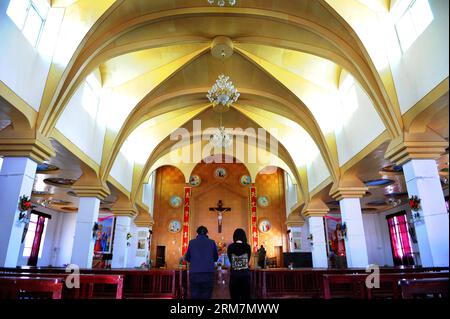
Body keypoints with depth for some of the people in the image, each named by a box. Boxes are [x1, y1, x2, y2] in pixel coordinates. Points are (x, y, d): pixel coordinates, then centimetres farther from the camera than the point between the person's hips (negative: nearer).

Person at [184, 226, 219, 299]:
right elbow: (216, 258, 12)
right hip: (208, 274, 0)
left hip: (194, 274, 1)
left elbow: (187, 258, 12)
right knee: (206, 296, 5)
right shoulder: (212, 242, 2)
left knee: (195, 296, 7)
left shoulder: (191, 242, 3)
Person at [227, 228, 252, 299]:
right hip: (245, 273, 0)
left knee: (235, 296, 7)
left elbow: (230, 260, 6)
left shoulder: (230, 247, -3)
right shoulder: (247, 247, -3)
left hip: (234, 274, 0)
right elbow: (248, 260, 7)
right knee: (246, 295, 9)